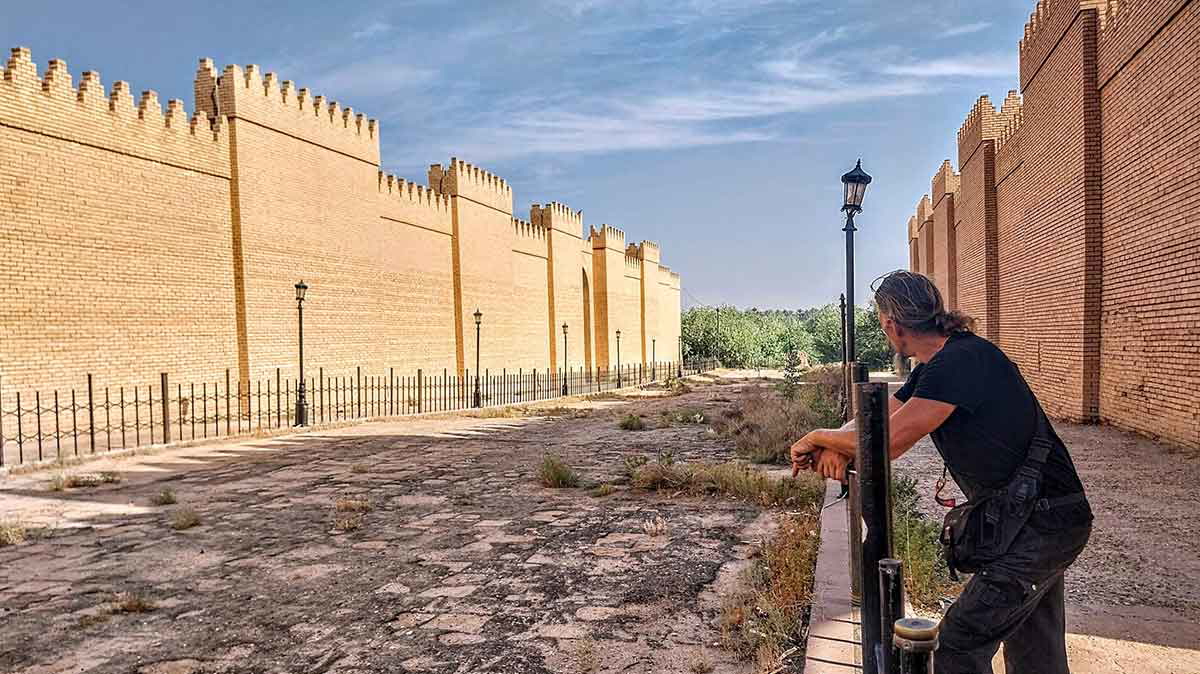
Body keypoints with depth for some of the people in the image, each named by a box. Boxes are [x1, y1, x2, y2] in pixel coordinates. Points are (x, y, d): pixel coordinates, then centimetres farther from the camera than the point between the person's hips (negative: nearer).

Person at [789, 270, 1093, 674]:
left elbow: (887, 442, -27)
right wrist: (836, 446, -13)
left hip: (1041, 525, -10)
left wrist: (818, 437, -12)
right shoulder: (935, 367, 8)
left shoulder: (962, 360, -24)